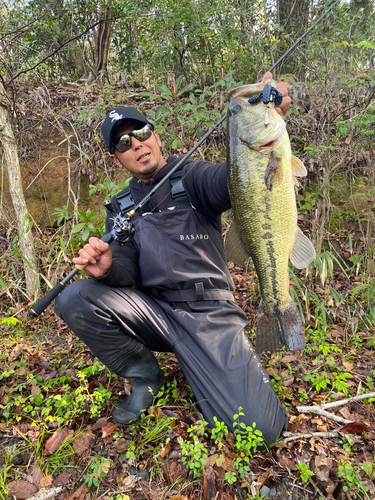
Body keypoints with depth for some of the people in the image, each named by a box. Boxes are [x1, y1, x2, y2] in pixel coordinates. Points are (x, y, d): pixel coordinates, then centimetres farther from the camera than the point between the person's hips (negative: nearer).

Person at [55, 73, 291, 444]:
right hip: (154, 311, 4)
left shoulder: (192, 177, -1)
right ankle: (145, 377, 3)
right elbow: (128, 272, 1)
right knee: (73, 299, -20)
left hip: (209, 312, -3)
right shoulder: (122, 207, 11)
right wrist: (108, 268, -24)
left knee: (261, 428, -17)